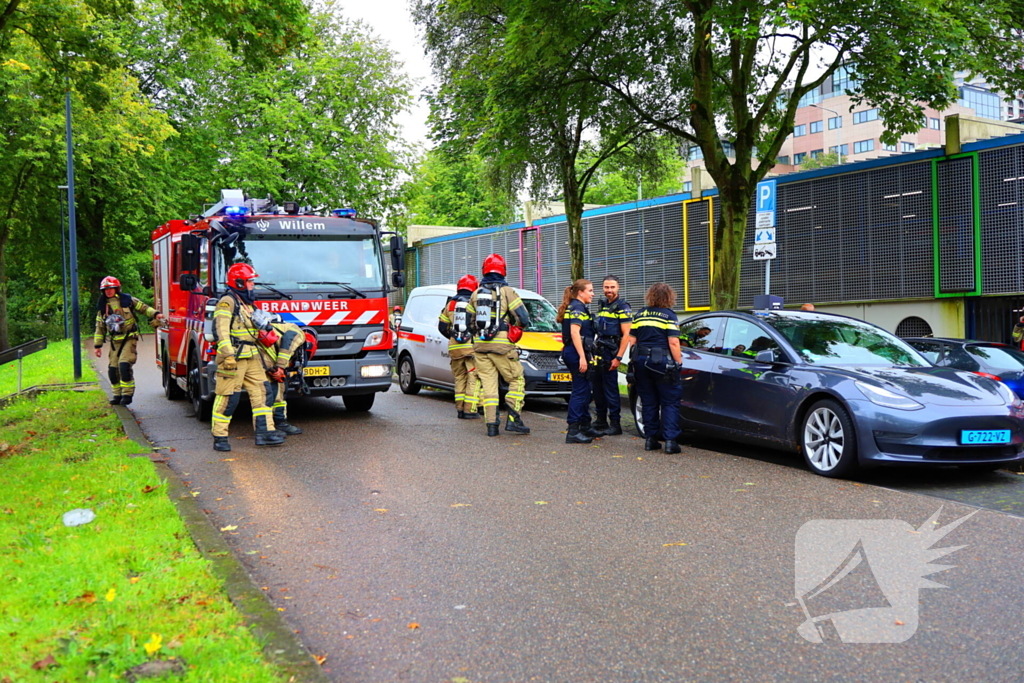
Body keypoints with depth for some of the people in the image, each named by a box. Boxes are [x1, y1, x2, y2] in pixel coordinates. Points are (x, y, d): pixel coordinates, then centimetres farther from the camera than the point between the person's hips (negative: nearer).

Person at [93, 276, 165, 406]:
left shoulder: (128, 300, -1)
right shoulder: (102, 306, 10)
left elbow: (143, 308, 7)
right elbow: (100, 327, 14)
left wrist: (155, 314, -11)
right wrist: (98, 345, 12)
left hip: (129, 339, -5)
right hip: (115, 341, 5)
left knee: (124, 365, -18)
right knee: (113, 369, 4)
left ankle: (127, 394, -10)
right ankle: (118, 395, 18)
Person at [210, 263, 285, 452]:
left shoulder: (249, 304, 20)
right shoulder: (227, 302, -9)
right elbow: (222, 330, -18)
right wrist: (228, 354, -27)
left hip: (252, 357, 9)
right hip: (233, 357, -9)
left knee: (261, 392, 4)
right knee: (228, 398, -3)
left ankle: (264, 432, 5)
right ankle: (219, 437, 5)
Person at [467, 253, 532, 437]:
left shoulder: (476, 294, 11)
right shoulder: (507, 291, -4)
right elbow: (523, 318, -8)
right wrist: (517, 326, 13)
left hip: (480, 345, 5)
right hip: (502, 345, -5)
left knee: (488, 384, 7)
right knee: (516, 380, 5)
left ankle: (491, 424, 3)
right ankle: (513, 419, -3)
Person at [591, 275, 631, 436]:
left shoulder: (622, 307, -7)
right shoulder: (602, 305, 16)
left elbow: (626, 335, -12)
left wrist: (618, 358, -19)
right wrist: (594, 351, 14)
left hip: (610, 353, -7)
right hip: (598, 351, 7)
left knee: (610, 388, -6)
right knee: (597, 387, 11)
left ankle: (615, 424, 0)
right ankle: (601, 421, 21)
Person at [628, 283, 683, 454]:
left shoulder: (640, 314, 10)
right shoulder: (668, 315, -5)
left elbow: (632, 340, 11)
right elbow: (673, 342, -11)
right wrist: (679, 361, -4)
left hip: (641, 361, 5)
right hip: (661, 362, -5)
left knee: (648, 402, 12)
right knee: (670, 403, 1)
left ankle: (651, 439, 12)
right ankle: (670, 440, -6)